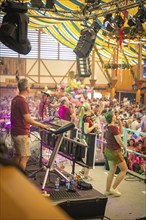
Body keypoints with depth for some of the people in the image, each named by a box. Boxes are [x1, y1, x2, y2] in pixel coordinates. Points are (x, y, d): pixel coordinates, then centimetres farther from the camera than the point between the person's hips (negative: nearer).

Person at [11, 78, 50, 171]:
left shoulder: (15, 99, 9)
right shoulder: (22, 101, -21)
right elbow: (28, 119, -25)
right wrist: (43, 125, -19)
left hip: (15, 132, 10)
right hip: (21, 134, -10)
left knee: (18, 154, 20)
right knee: (25, 157, -1)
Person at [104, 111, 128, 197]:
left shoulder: (107, 127, 4)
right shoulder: (114, 127, -23)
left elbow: (120, 133, 15)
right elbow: (119, 141, -20)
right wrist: (124, 147, -2)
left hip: (108, 150, 8)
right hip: (115, 151, -8)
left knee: (112, 171, 17)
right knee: (124, 169, 6)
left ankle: (107, 190, 21)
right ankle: (113, 188, 7)